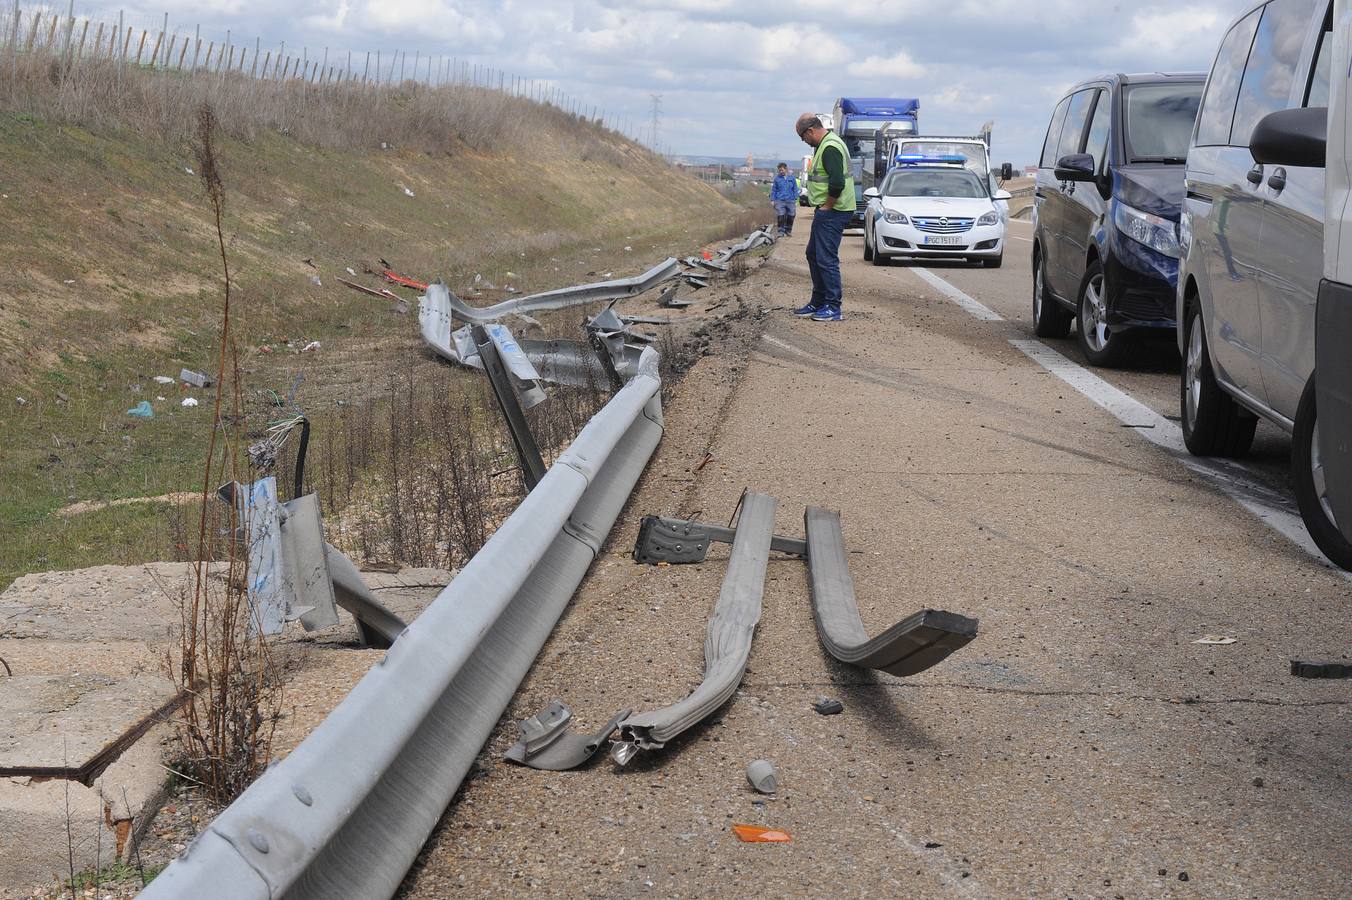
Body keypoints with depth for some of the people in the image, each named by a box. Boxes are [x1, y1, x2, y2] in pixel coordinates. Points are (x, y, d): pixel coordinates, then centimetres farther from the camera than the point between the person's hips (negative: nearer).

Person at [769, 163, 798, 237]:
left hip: (790, 201, 1)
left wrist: (795, 199, 5)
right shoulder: (777, 178, 4)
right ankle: (781, 231, 0)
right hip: (780, 201, -1)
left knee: (790, 217, 5)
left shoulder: (792, 178, 5)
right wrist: (772, 200, 2)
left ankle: (788, 231, 20)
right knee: (781, 216, -8)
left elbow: (795, 189, 10)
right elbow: (773, 190, 8)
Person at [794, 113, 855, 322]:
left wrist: (827, 206, -17)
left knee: (827, 259, -8)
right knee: (813, 255, 17)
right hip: (826, 211, 11)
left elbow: (837, 182, -28)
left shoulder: (830, 148, -19)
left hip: (832, 212, -11)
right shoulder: (825, 144, 15)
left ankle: (833, 308, -3)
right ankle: (818, 303, 25)